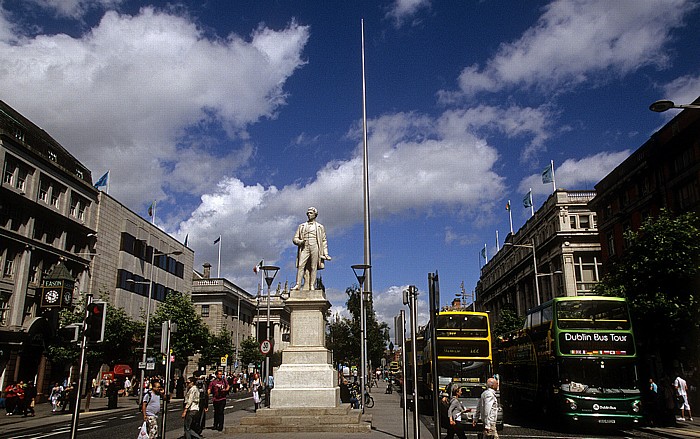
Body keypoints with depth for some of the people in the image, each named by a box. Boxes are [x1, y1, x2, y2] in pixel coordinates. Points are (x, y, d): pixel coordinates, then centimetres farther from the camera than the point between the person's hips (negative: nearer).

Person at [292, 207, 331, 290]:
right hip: (304, 248, 1)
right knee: (301, 266, -13)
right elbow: (295, 239, 16)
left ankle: (312, 286, -6)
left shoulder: (320, 227, 18)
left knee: (313, 267, -7)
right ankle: (298, 285, -15)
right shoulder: (302, 226, 20)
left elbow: (324, 241, 16)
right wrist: (300, 241, -7)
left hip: (315, 247, -1)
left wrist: (325, 254, 7)